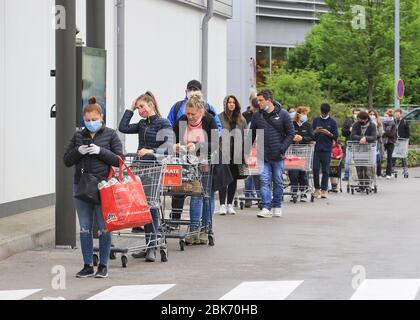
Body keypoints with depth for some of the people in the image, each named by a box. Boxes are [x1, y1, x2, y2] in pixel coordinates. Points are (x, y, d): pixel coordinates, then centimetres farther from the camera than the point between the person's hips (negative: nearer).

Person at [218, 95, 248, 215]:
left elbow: (245, 137, 13)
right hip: (223, 154, -4)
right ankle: (222, 205, -4)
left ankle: (230, 204, 17)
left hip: (236, 154, 4)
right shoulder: (219, 118, -1)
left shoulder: (241, 119, 11)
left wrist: (244, 153, 7)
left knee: (234, 179, 8)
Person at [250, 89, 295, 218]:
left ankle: (277, 207, 19)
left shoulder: (283, 115, -3)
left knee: (278, 182, 7)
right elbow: (252, 135, 12)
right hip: (263, 155, 1)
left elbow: (291, 133, 0)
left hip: (278, 156, -1)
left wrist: (282, 148, -11)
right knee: (264, 181, -7)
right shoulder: (257, 116, 5)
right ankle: (266, 208, -8)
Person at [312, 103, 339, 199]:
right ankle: (317, 188, 8)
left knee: (325, 170, 0)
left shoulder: (332, 122, 5)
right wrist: (315, 131, -9)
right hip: (316, 148, 1)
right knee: (315, 169, -3)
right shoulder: (316, 120, 10)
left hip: (327, 149, -1)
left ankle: (324, 190, 5)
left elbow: (336, 137, 4)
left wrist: (329, 133, -14)